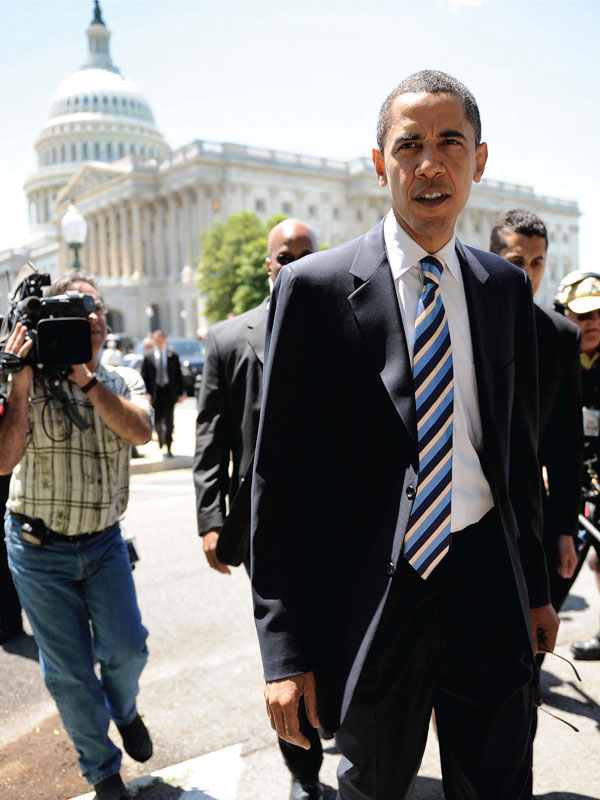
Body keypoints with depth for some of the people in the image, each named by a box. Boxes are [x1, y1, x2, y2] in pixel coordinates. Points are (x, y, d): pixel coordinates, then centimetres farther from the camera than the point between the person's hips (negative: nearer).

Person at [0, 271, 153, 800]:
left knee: (127, 647, -2)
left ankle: (123, 710, 36)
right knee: (68, 671, 7)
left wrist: (85, 377, -25)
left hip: (104, 542, 2)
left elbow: (139, 430, -21)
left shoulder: (123, 381, 0)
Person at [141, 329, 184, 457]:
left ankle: (168, 448, 1)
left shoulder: (173, 356, 4)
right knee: (157, 422, 8)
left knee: (169, 421, -4)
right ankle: (161, 441, 32)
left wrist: (180, 393, 1)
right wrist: (146, 393, -5)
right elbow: (144, 376, 5)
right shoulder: (148, 357, 4)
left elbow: (179, 375, 6)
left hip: (169, 392, -1)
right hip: (155, 393, 1)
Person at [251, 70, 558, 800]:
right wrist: (285, 648, -11)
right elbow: (280, 475, -11)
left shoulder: (506, 287, 4)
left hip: (487, 579, 3)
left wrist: (535, 588, 14)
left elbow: (519, 446, 11)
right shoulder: (313, 287, -10)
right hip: (373, 595, -2)